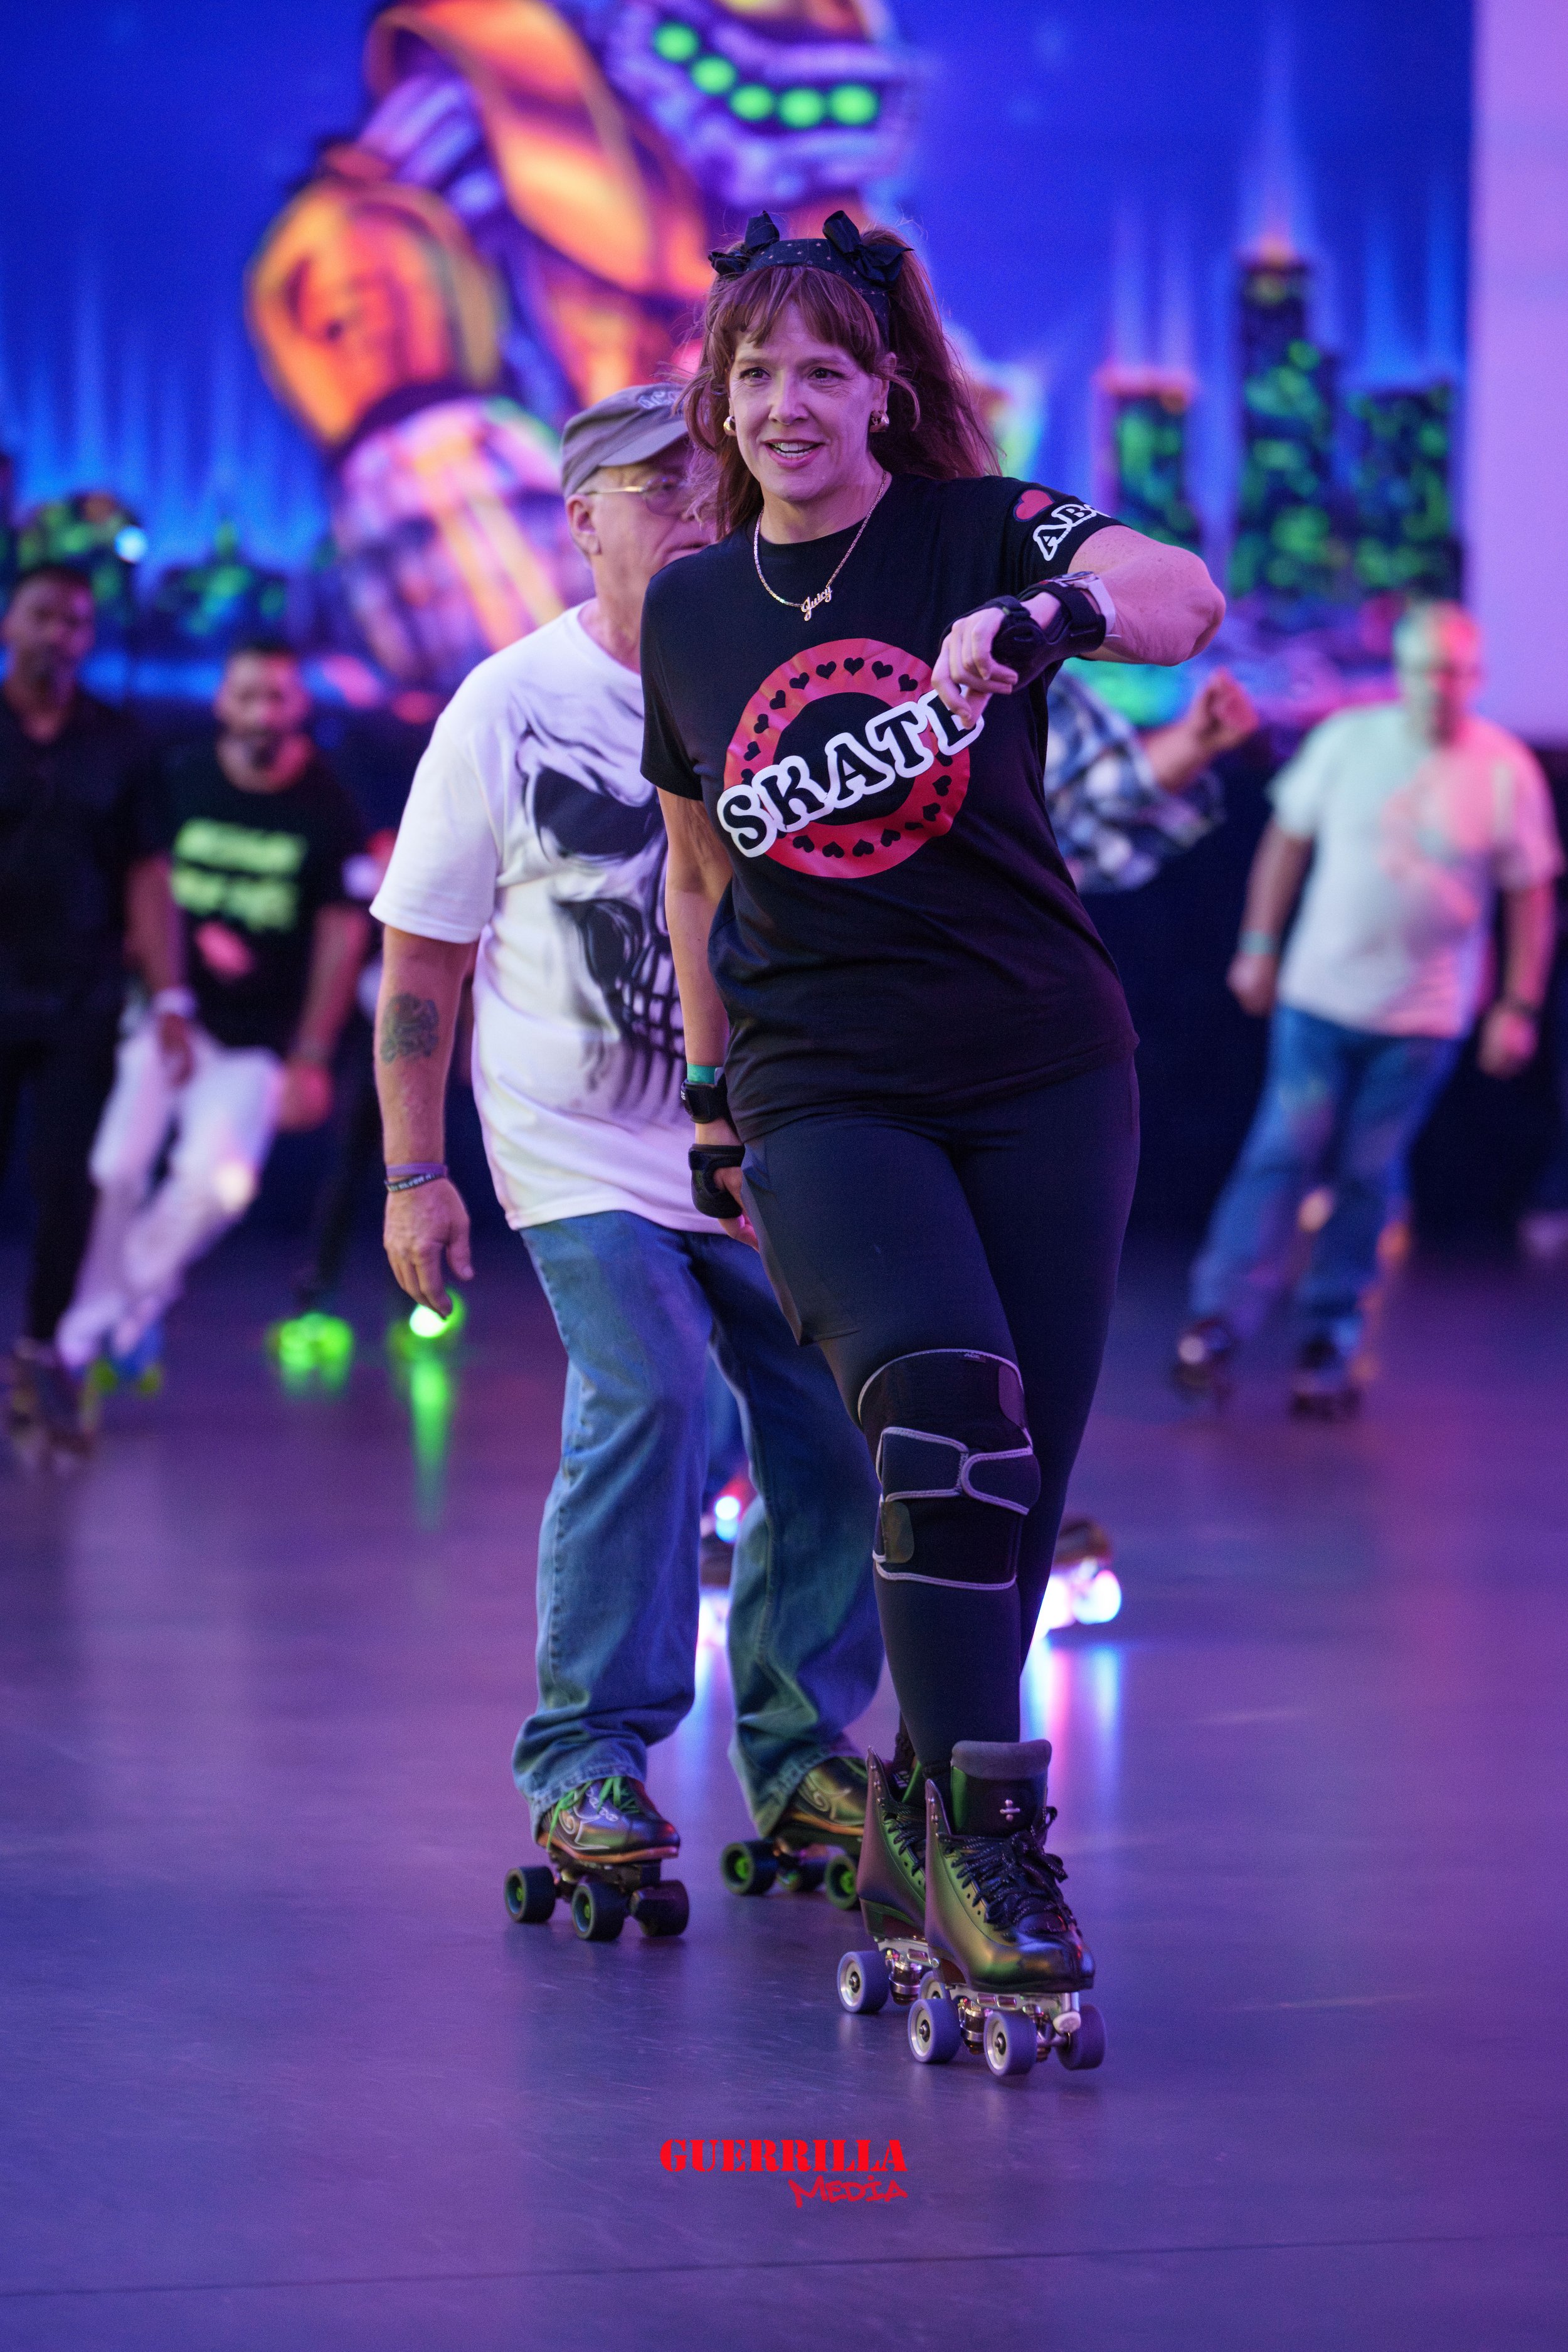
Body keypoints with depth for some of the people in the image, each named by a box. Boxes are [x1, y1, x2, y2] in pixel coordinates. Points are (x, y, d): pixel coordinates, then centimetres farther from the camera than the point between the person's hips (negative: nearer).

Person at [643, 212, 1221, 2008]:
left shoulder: (978, 531, -1)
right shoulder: (689, 611, 8)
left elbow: (1189, 595, -21)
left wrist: (1046, 613, -41)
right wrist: (710, 1094, 20)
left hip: (1046, 1079, 0)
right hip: (822, 1097, 0)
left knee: (1016, 1486, 2)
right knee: (946, 1414, -24)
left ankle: (920, 1828, 21)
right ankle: (981, 1840, -19)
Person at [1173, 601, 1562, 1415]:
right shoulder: (1347, 740, 0)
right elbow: (1287, 839, 9)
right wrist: (1258, 945, 8)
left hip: (1422, 1017, 0)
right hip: (1319, 996, 0)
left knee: (1367, 1175, 3)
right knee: (1283, 1153, -6)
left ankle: (1329, 1341, 12)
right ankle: (1219, 1323, -4)